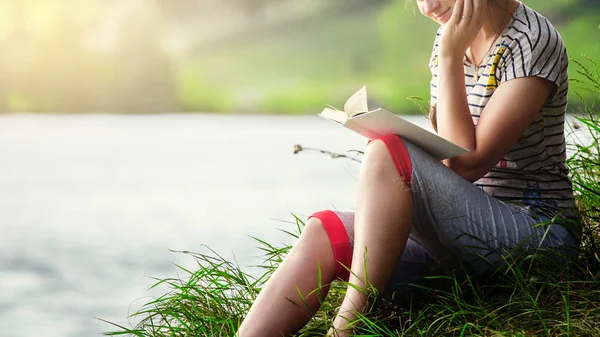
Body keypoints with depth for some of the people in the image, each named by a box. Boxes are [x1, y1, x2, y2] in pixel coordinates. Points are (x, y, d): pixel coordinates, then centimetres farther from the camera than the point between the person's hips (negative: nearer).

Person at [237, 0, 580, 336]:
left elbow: (466, 163, -15)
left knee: (387, 154, -26)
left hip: (537, 233, -7)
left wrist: (450, 57, -14)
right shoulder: (450, 36, 12)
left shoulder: (534, 41, -10)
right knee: (324, 231, -14)